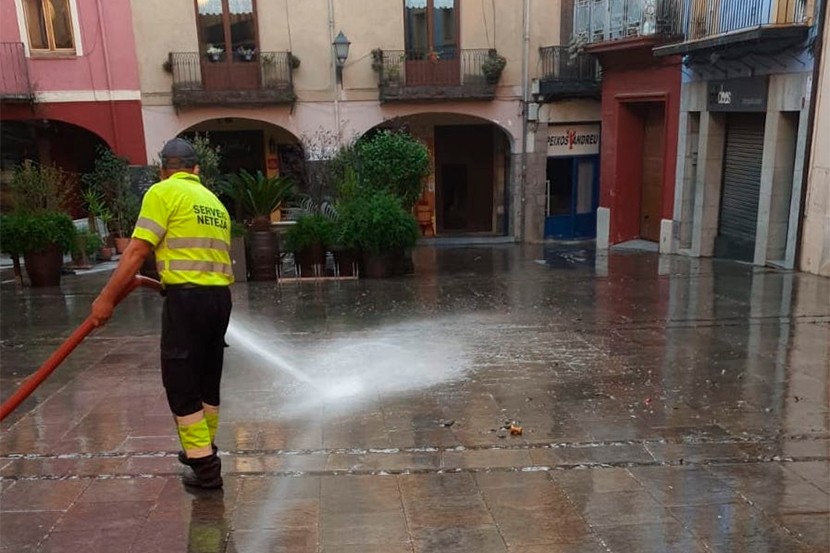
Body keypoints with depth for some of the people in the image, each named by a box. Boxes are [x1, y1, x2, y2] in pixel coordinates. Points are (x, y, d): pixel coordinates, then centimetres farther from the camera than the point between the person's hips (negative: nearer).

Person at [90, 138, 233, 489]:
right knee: (207, 377, 19)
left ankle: (205, 466, 1)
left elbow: (137, 250, -10)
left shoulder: (163, 192, -2)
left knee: (181, 381, 0)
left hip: (187, 296, -7)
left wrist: (107, 297, -6)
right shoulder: (215, 202, 19)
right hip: (220, 295, 8)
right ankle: (202, 449, 34)